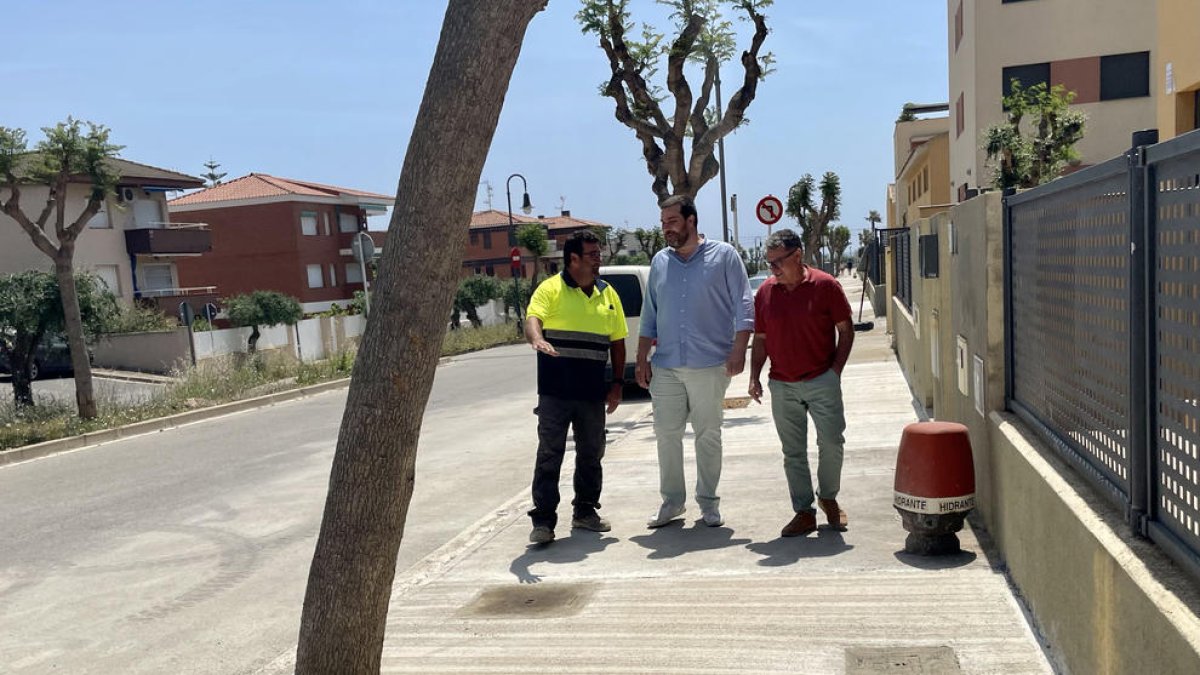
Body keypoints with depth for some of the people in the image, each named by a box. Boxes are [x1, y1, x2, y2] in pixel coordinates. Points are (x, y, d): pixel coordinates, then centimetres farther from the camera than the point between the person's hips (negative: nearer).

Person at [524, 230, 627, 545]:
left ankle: (586, 511, 27)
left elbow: (617, 343, 16)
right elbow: (532, 319, -18)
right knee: (549, 455, -3)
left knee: (591, 454, 13)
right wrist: (537, 340, -41)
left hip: (593, 393, 5)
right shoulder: (551, 289, -2)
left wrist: (617, 384, 9)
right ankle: (543, 520, 2)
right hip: (555, 392, -5)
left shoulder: (608, 294, 13)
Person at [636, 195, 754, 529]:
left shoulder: (724, 255, 0)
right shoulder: (660, 261, 12)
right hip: (665, 366, 4)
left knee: (708, 436, 5)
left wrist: (738, 350, -12)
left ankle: (709, 502, 18)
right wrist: (642, 359, 10)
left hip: (710, 364, -3)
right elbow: (649, 314, 15)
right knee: (666, 434, 5)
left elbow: (744, 305, -3)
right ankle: (672, 500, 18)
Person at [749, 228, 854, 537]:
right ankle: (804, 512, 16)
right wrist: (754, 378, 2)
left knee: (831, 442, -2)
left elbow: (846, 330, 0)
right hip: (782, 385, 3)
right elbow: (760, 340, 10)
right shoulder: (765, 292, 5)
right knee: (793, 453, 6)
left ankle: (828, 498, 24)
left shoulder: (825, 286, -5)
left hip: (821, 381, -3)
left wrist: (835, 370, -7)